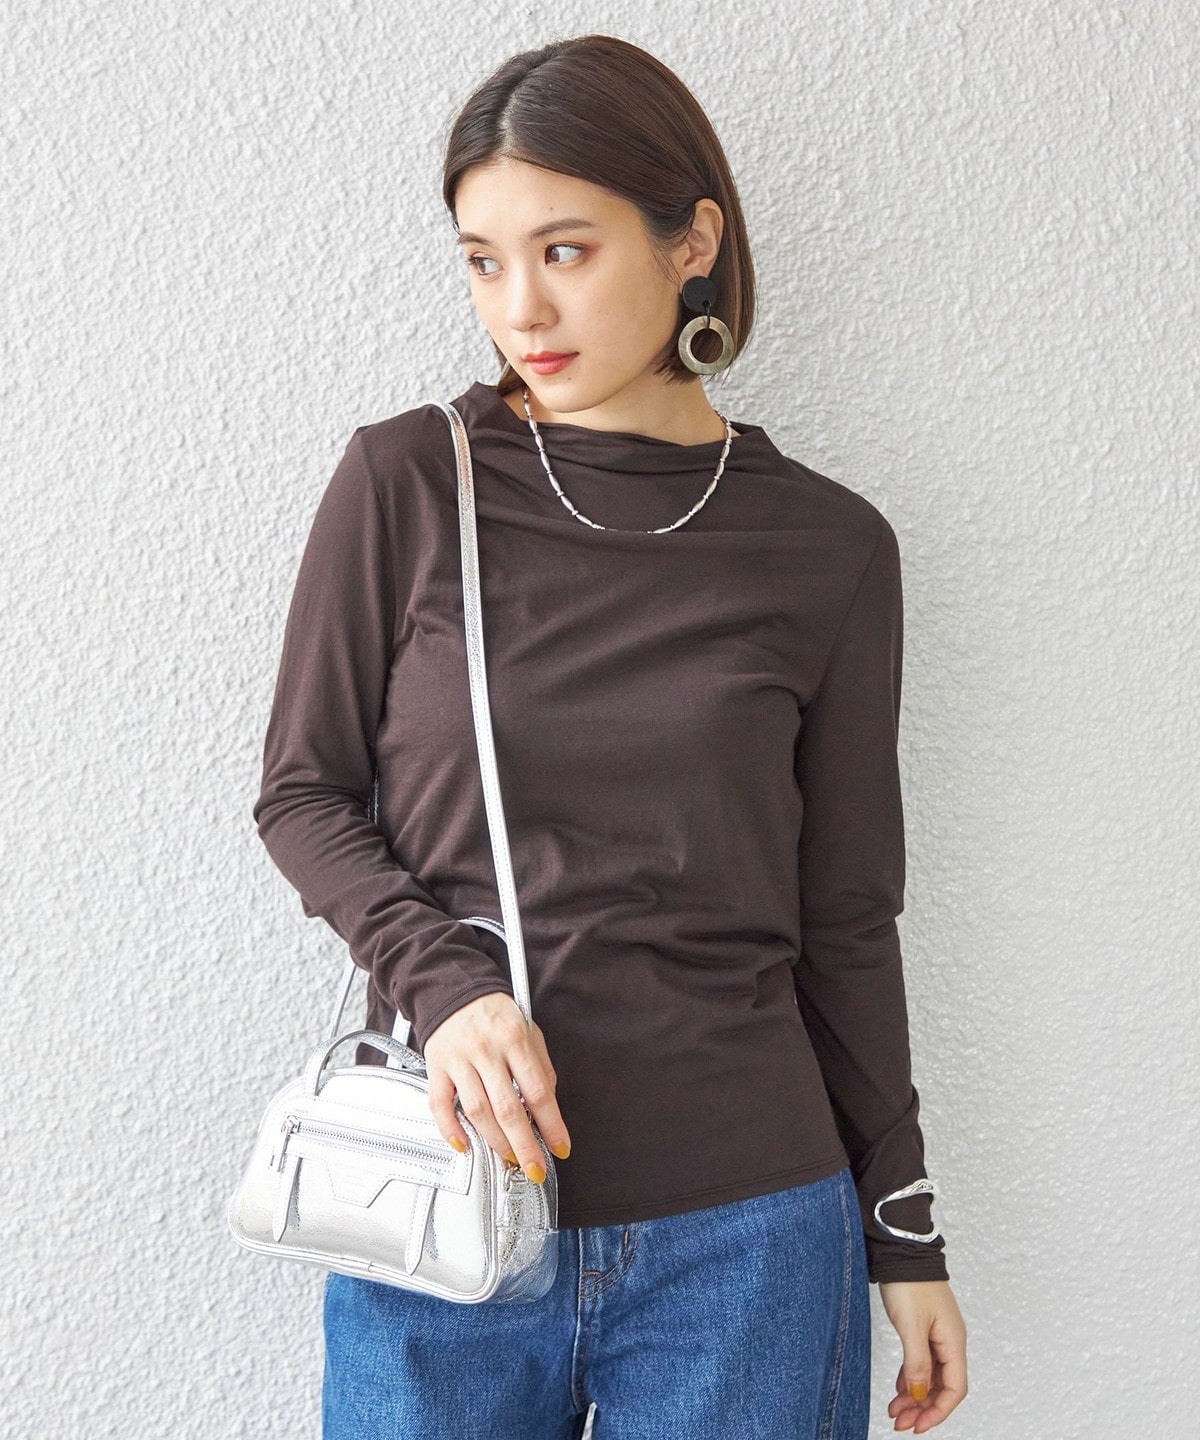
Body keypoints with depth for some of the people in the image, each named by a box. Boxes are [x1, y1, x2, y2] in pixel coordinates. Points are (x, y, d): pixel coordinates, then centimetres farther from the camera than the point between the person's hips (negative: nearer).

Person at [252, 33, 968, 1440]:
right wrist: (442, 978, -15)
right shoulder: (404, 482, -3)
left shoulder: (827, 548, -1)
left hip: (744, 1238, 0)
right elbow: (303, 794, 3)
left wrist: (903, 1228, 8)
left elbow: (842, 914, 5)